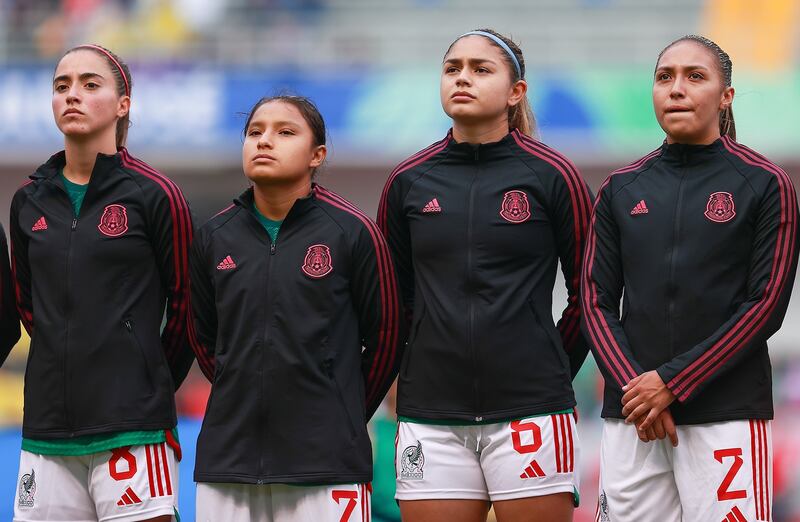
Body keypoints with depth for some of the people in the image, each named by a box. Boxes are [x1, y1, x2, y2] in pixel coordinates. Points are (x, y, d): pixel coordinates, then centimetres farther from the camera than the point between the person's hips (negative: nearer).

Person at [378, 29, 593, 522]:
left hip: (528, 412, -3)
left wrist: (549, 371, 8)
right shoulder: (409, 181, 7)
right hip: (431, 419, 3)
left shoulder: (552, 175, -1)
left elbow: (587, 292, 6)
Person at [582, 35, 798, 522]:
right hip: (630, 414, 3)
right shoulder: (621, 189, 11)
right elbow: (597, 300, 10)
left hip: (726, 414, -3)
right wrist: (633, 387, -7)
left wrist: (672, 383, -11)